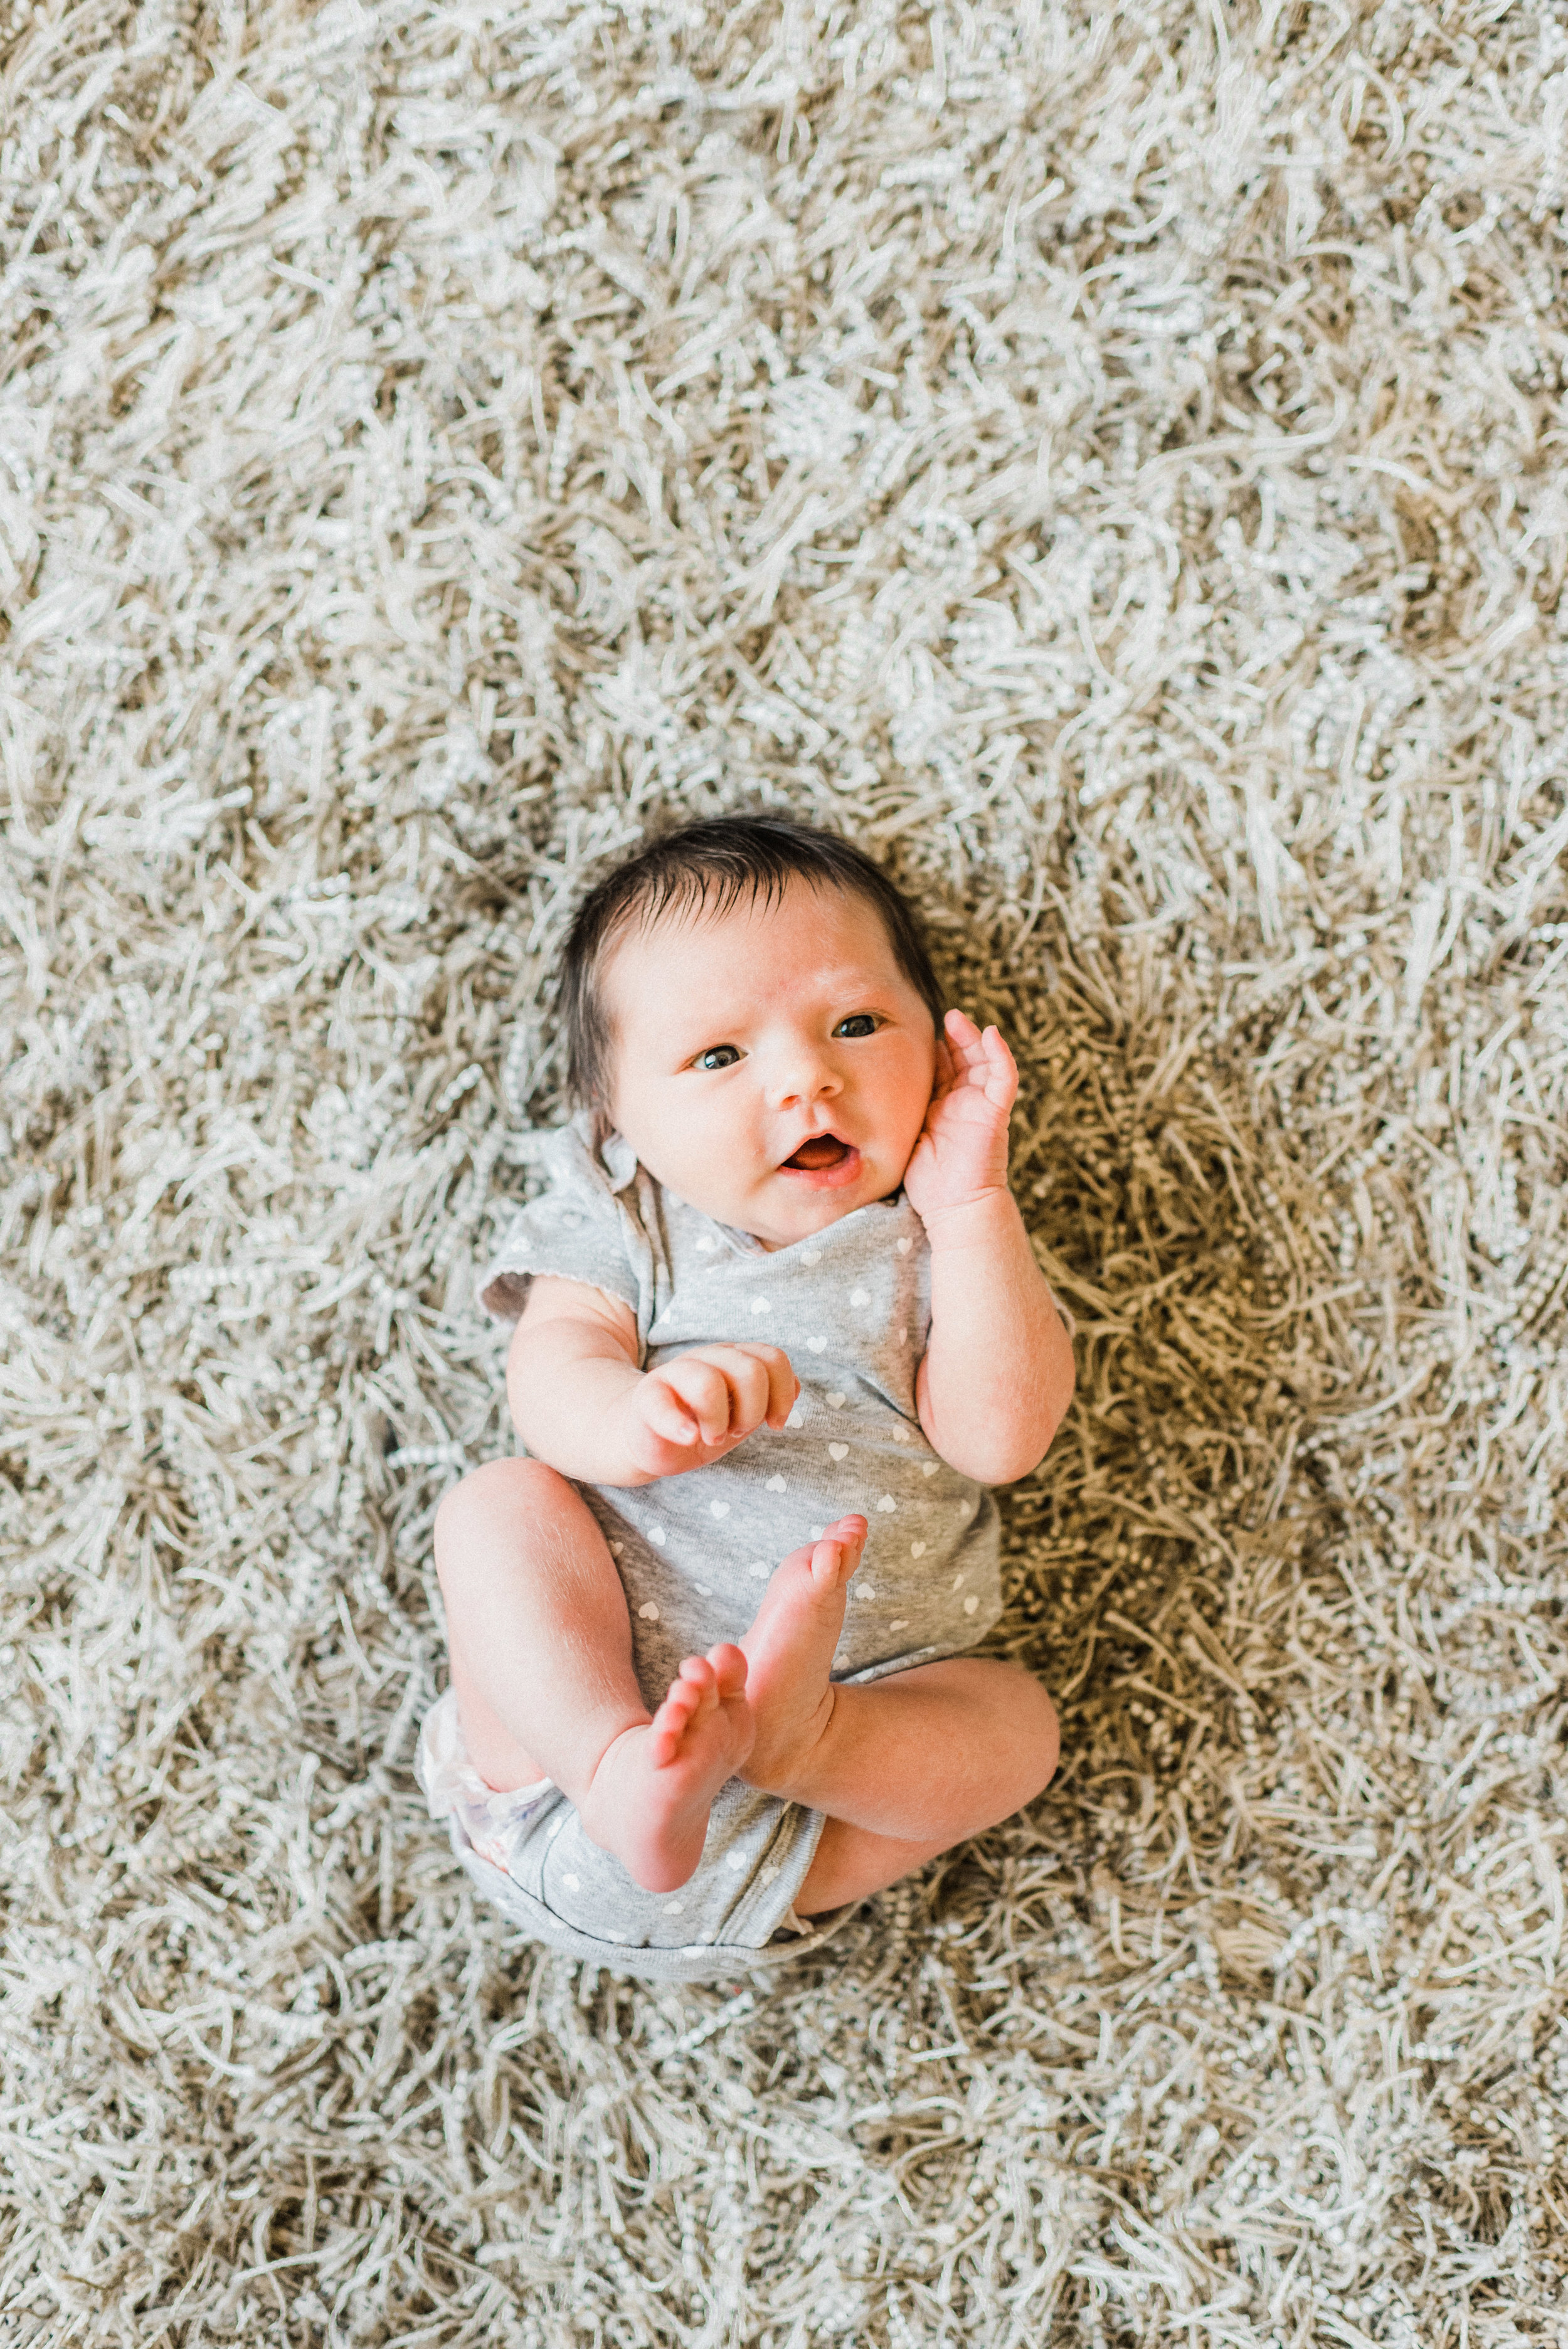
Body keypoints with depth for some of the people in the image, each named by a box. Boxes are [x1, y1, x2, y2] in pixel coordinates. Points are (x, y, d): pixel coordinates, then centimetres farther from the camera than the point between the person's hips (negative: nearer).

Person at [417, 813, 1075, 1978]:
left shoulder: (940, 1241, 10)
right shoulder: (622, 1222, 8)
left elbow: (1000, 1437, -6)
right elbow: (549, 1383, -10)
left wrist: (969, 1202, -10)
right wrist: (639, 1417, -35)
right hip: (578, 1685, -1)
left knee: (1015, 1717, -18)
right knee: (496, 1504, -21)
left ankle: (783, 1731, -42)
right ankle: (617, 1770, -40)